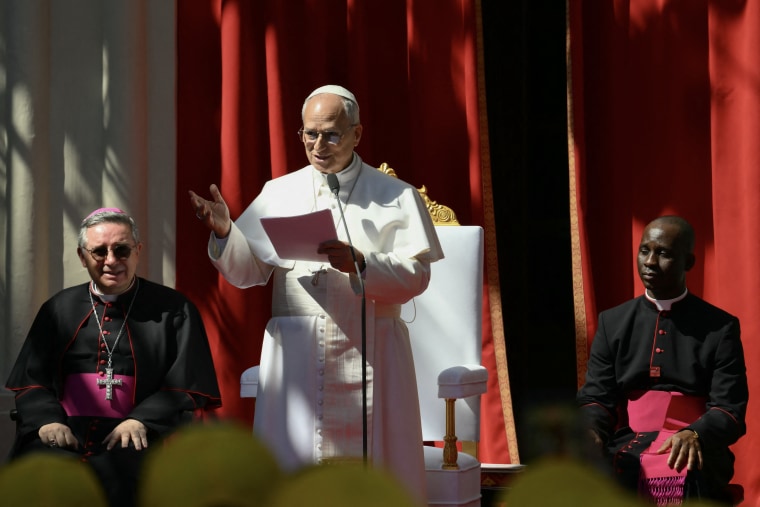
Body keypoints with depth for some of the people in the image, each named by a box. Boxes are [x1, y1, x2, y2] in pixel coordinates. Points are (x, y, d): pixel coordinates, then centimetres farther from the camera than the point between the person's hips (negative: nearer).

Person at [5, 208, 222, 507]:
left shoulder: (173, 310, 12)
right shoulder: (58, 309, 21)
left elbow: (185, 386, 5)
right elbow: (31, 380, 15)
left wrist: (142, 420, -13)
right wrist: (47, 420, -7)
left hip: (137, 438, -2)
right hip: (63, 435, 2)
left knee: (115, 478, -35)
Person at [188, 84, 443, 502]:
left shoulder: (395, 197, 6)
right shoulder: (279, 193, 12)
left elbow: (415, 275, -4)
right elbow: (249, 271, 9)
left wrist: (362, 264, -20)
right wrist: (224, 233, -9)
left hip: (367, 356, -2)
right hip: (296, 355, 2)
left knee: (370, 462, -3)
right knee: (293, 467, -1)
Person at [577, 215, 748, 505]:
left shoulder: (720, 328, 9)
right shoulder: (612, 323, 17)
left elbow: (730, 409, 1)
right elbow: (596, 396, 11)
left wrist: (695, 436, -21)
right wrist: (590, 432, -13)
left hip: (694, 449, -2)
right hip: (626, 446, 2)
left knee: (681, 478, -39)